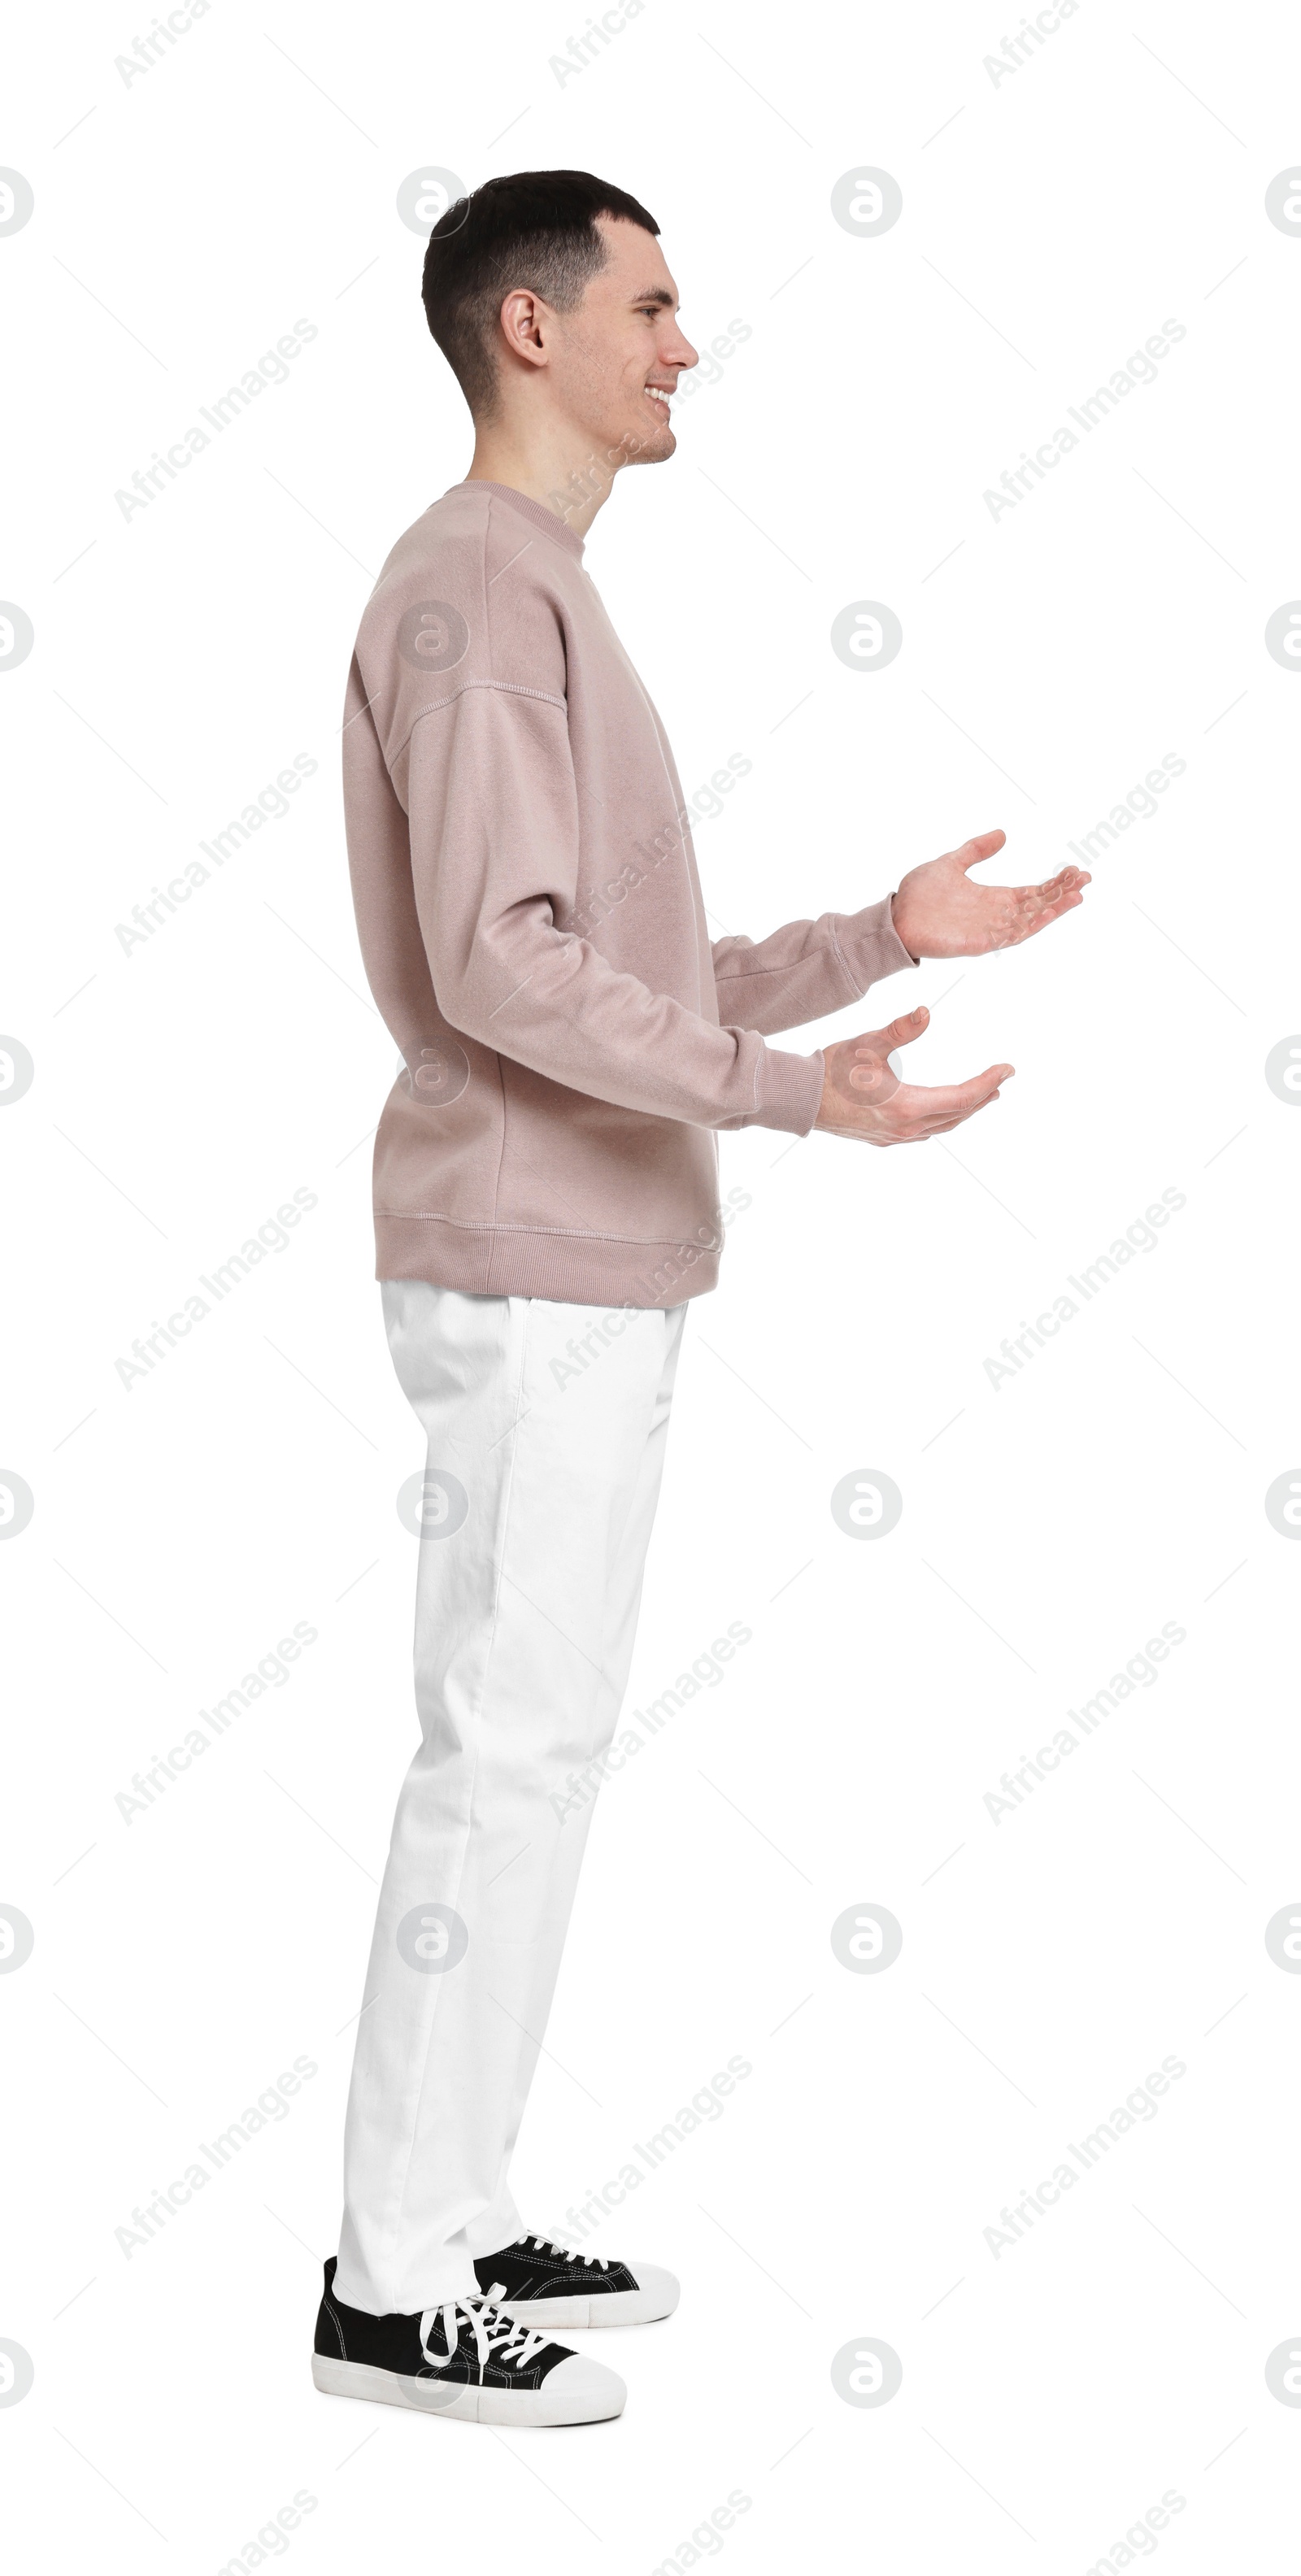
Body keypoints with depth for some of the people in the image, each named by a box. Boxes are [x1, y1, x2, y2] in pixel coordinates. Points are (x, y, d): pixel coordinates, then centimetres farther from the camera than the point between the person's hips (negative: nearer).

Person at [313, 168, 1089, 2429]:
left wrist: (881, 940, 14)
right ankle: (398, 2281, 2)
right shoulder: (474, 587, -11)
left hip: (586, 1271, 10)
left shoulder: (544, 599, 21)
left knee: (535, 1739, 11)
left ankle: (449, 2219, 20)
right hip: (532, 1276, -10)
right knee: (507, 1748, -6)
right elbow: (502, 968, -21)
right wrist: (793, 1092, -26)